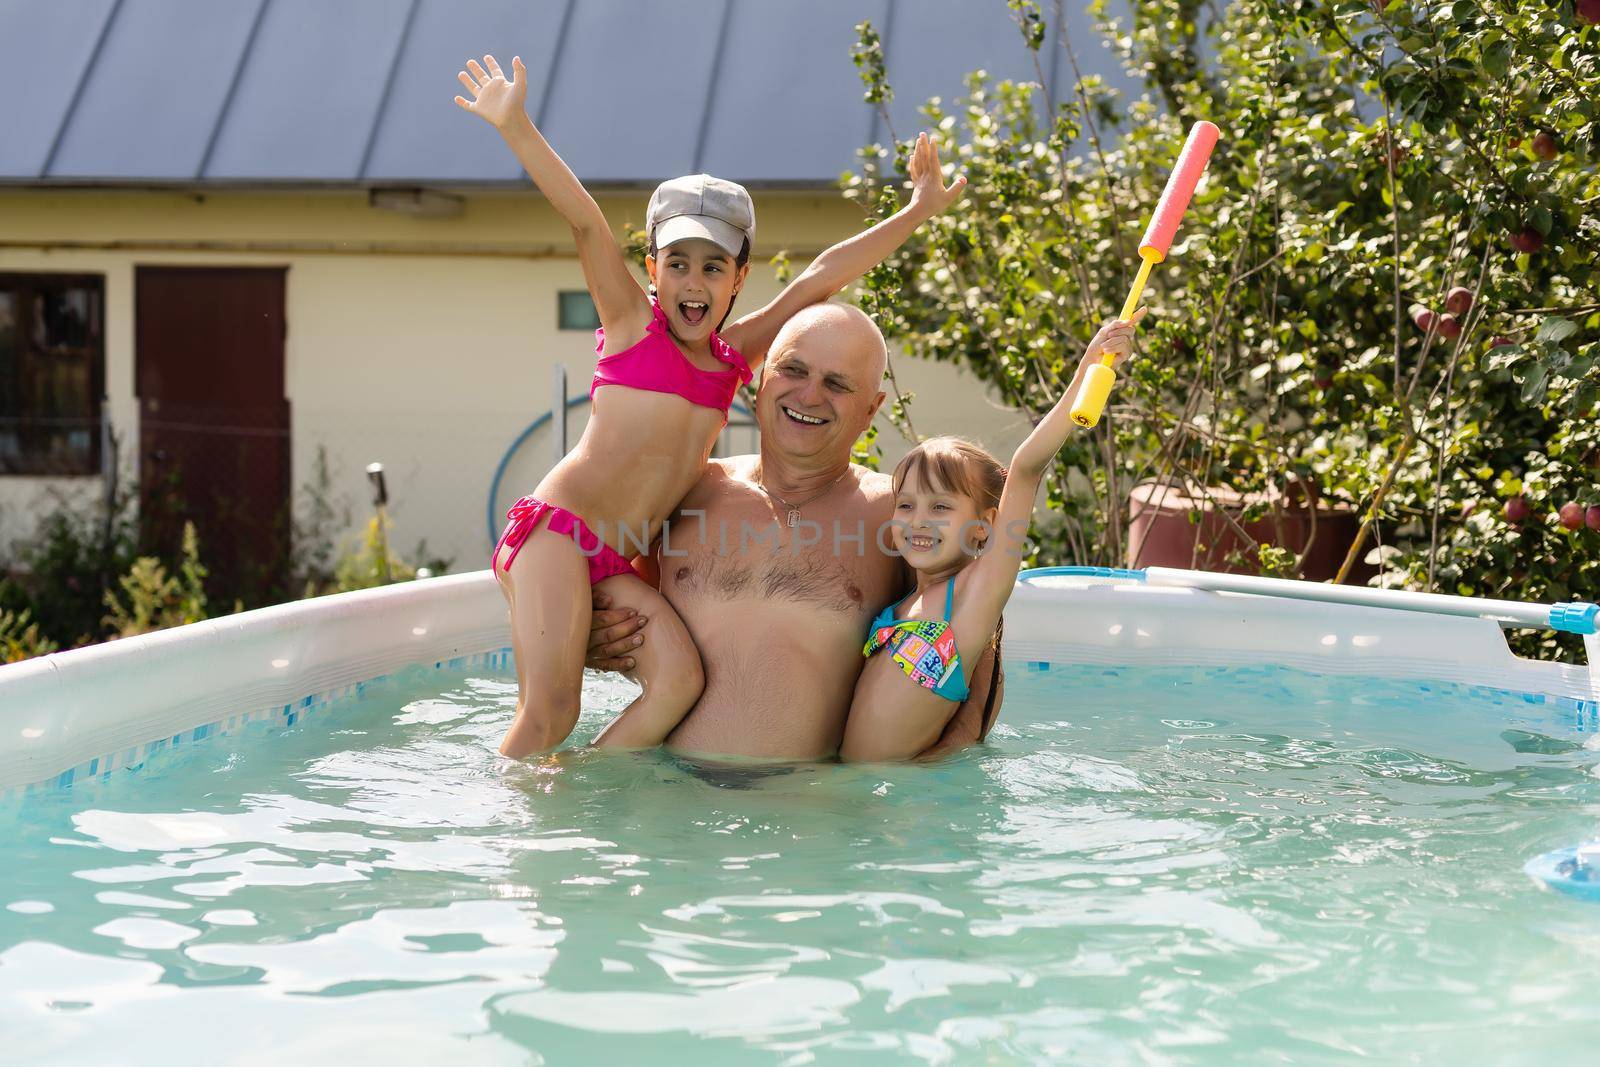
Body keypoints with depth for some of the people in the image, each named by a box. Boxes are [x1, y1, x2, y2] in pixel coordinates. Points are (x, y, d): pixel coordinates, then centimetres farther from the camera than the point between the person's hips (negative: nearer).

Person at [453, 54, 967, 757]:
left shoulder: (736, 355, 16)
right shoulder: (632, 321, 3)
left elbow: (823, 276, 17)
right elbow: (586, 222, -9)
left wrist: (917, 211, 23)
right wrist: (516, 129, -16)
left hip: (615, 564, 6)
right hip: (556, 528, -5)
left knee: (678, 676, -17)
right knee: (549, 712, -15)